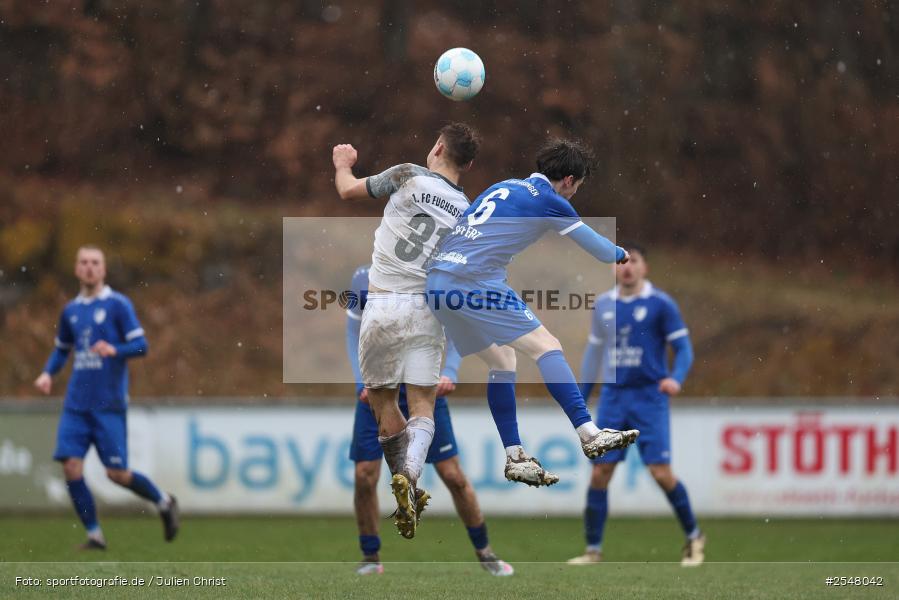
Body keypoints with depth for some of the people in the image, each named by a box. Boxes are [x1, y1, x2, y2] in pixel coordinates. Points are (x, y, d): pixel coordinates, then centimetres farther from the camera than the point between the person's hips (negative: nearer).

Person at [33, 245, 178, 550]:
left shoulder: (118, 305, -3)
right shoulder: (71, 311, 13)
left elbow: (140, 346, -8)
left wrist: (114, 350, -27)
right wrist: (48, 373, 8)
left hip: (109, 403, -5)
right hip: (76, 404, 5)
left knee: (117, 473, -5)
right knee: (71, 466, -9)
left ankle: (164, 502, 21)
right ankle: (94, 534, 1)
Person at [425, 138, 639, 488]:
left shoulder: (504, 187, 21)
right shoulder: (550, 202, 0)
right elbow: (602, 251, 9)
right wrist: (621, 254, 30)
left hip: (437, 280, 8)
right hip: (474, 284, -8)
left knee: (501, 360, 17)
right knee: (546, 346, -7)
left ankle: (514, 458, 14)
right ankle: (589, 435, -18)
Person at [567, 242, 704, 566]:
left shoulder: (660, 304, -5)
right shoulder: (603, 305, 9)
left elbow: (683, 348, -4)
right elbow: (594, 353, 19)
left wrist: (676, 378, -23)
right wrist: (580, 399, 18)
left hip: (649, 397, -4)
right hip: (613, 397, 4)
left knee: (661, 472, -10)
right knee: (599, 472, -1)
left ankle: (694, 537, 9)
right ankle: (593, 549, 7)